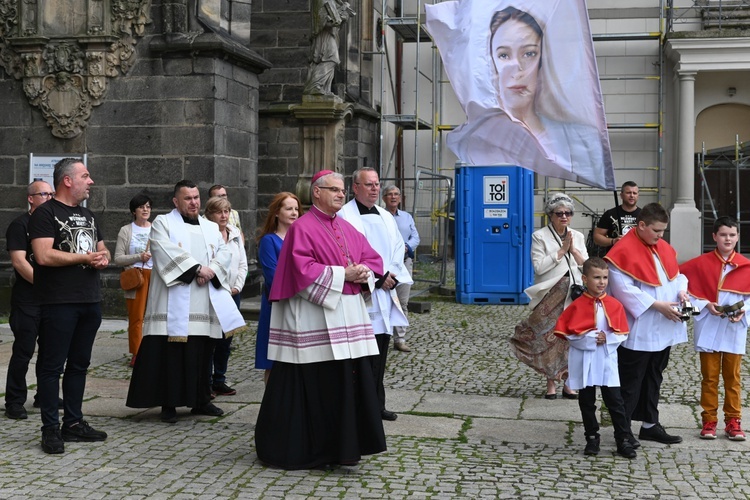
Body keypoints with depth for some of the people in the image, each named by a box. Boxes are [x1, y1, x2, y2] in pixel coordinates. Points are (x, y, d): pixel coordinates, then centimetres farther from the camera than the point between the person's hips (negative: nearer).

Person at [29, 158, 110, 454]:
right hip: (58, 304, -8)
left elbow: (103, 249, 25)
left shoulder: (88, 215, 18)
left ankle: (74, 423, 22)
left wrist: (103, 258, 1)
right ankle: (51, 429, 3)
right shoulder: (45, 213, -7)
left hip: (90, 302, 8)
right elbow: (44, 255, -19)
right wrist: (84, 258, -11)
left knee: (79, 364, 13)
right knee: (52, 366, -2)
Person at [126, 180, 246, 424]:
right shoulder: (163, 223, 4)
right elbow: (166, 251, -13)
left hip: (205, 304, 5)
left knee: (203, 354, 8)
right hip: (174, 304, -5)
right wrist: (197, 268, -17)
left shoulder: (211, 228, 19)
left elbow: (224, 252, 7)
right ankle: (168, 404, 2)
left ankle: (201, 401, 18)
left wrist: (211, 271, -12)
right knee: (171, 354, -5)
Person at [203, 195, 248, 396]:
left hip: (232, 293, 6)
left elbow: (243, 264, 14)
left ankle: (219, 380, 20)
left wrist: (237, 286, 1)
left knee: (226, 340, 11)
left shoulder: (235, 234, 11)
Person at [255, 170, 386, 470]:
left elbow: (373, 259, 17)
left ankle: (343, 444, 17)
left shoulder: (348, 229, 17)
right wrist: (343, 274, -15)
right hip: (314, 318, -7)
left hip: (349, 315, 8)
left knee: (351, 381, 7)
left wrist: (364, 273, -6)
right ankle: (309, 449, 8)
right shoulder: (302, 228, -6)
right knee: (314, 385, -4)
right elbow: (303, 270, -17)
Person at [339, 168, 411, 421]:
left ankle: (377, 404, 20)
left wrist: (393, 275, -2)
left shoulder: (386, 217, 16)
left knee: (380, 352, 11)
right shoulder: (345, 216, -8)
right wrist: (378, 277, -14)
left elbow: (399, 246, 16)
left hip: (385, 294, 7)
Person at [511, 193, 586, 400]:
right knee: (549, 337, -3)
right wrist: (562, 250, -13)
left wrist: (573, 250, -9)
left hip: (574, 293, 4)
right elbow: (539, 266, -13)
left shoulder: (577, 236, 11)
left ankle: (568, 382, 13)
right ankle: (551, 382, 9)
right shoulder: (540, 236, -2)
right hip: (550, 295, -3)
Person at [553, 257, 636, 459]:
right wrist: (592, 338, -15)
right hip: (584, 363, 0)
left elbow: (621, 334, 2)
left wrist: (607, 338, -15)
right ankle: (592, 438, 22)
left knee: (615, 402, 1)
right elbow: (570, 333, -8)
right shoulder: (577, 306, -5)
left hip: (607, 362, 0)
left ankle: (624, 440, 8)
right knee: (587, 402, 10)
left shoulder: (614, 305, 0)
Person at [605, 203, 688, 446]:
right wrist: (657, 305, -22)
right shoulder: (623, 251, -16)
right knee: (631, 381, -1)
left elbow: (675, 274, 19)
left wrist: (681, 291, -4)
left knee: (654, 378, 17)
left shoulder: (664, 248, 10)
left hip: (663, 330, 8)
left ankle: (650, 424, 28)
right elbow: (623, 289, -21)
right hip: (637, 332, -8)